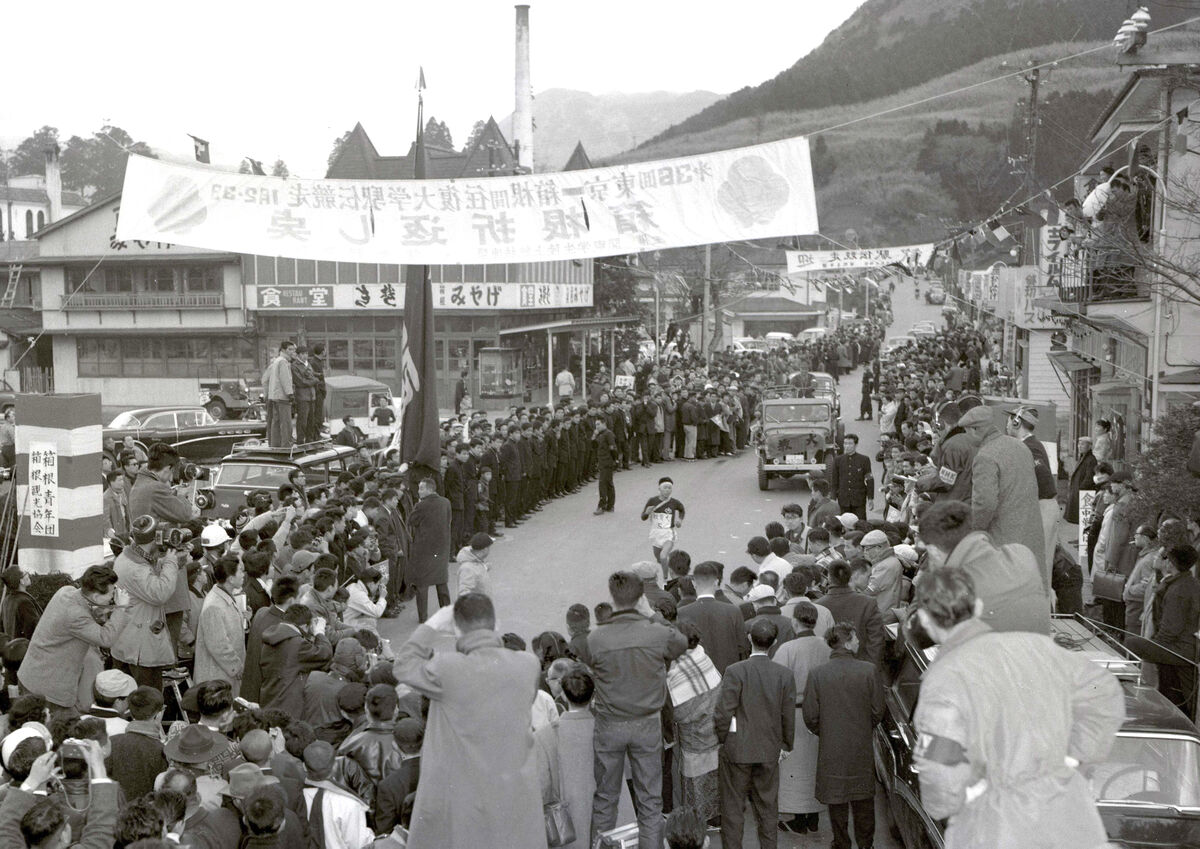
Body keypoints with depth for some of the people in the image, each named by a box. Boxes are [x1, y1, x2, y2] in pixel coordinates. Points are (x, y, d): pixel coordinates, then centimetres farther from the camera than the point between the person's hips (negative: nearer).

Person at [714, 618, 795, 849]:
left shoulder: (735, 672, -15)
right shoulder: (785, 674, -4)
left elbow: (723, 713, -14)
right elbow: (788, 716, 2)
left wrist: (721, 740, 2)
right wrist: (785, 745, 16)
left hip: (737, 750, -3)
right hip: (770, 752, 3)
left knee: (733, 808, 7)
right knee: (768, 808, 15)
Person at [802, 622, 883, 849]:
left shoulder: (817, 674, -10)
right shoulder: (869, 671, -11)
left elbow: (810, 716, -7)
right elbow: (878, 711, -4)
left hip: (831, 748, 0)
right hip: (861, 747, 0)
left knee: (836, 798, 12)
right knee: (864, 799, 16)